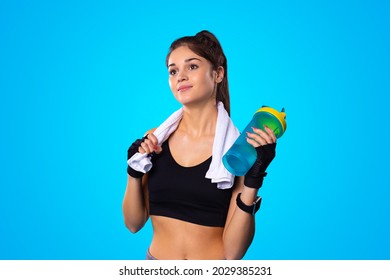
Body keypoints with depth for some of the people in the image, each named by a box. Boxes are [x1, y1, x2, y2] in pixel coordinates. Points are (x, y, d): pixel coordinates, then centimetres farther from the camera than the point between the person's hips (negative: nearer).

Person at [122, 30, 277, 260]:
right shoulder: (155, 140, -7)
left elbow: (233, 252, -17)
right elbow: (134, 223, 0)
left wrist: (253, 180, -27)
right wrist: (134, 172, -14)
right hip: (156, 258, 3)